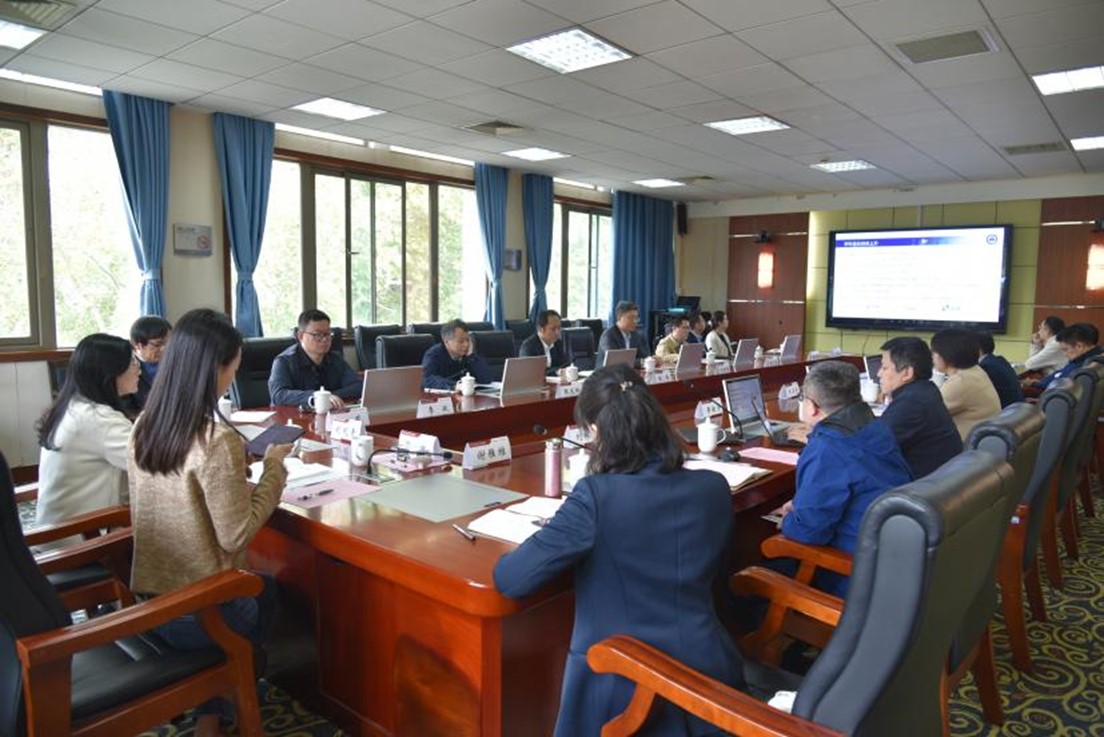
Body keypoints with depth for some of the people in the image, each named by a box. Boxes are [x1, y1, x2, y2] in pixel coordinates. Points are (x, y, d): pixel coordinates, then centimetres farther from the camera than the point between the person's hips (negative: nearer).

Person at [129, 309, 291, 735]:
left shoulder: (144, 427, -2)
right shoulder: (218, 442, -27)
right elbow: (236, 535, -21)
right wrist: (273, 467, -13)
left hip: (150, 597, 6)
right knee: (266, 589, 25)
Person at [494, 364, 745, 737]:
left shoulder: (596, 496, -22)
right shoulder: (713, 488, -6)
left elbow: (509, 579, -18)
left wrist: (553, 535, 1)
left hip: (621, 690, -5)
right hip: (705, 674, 5)